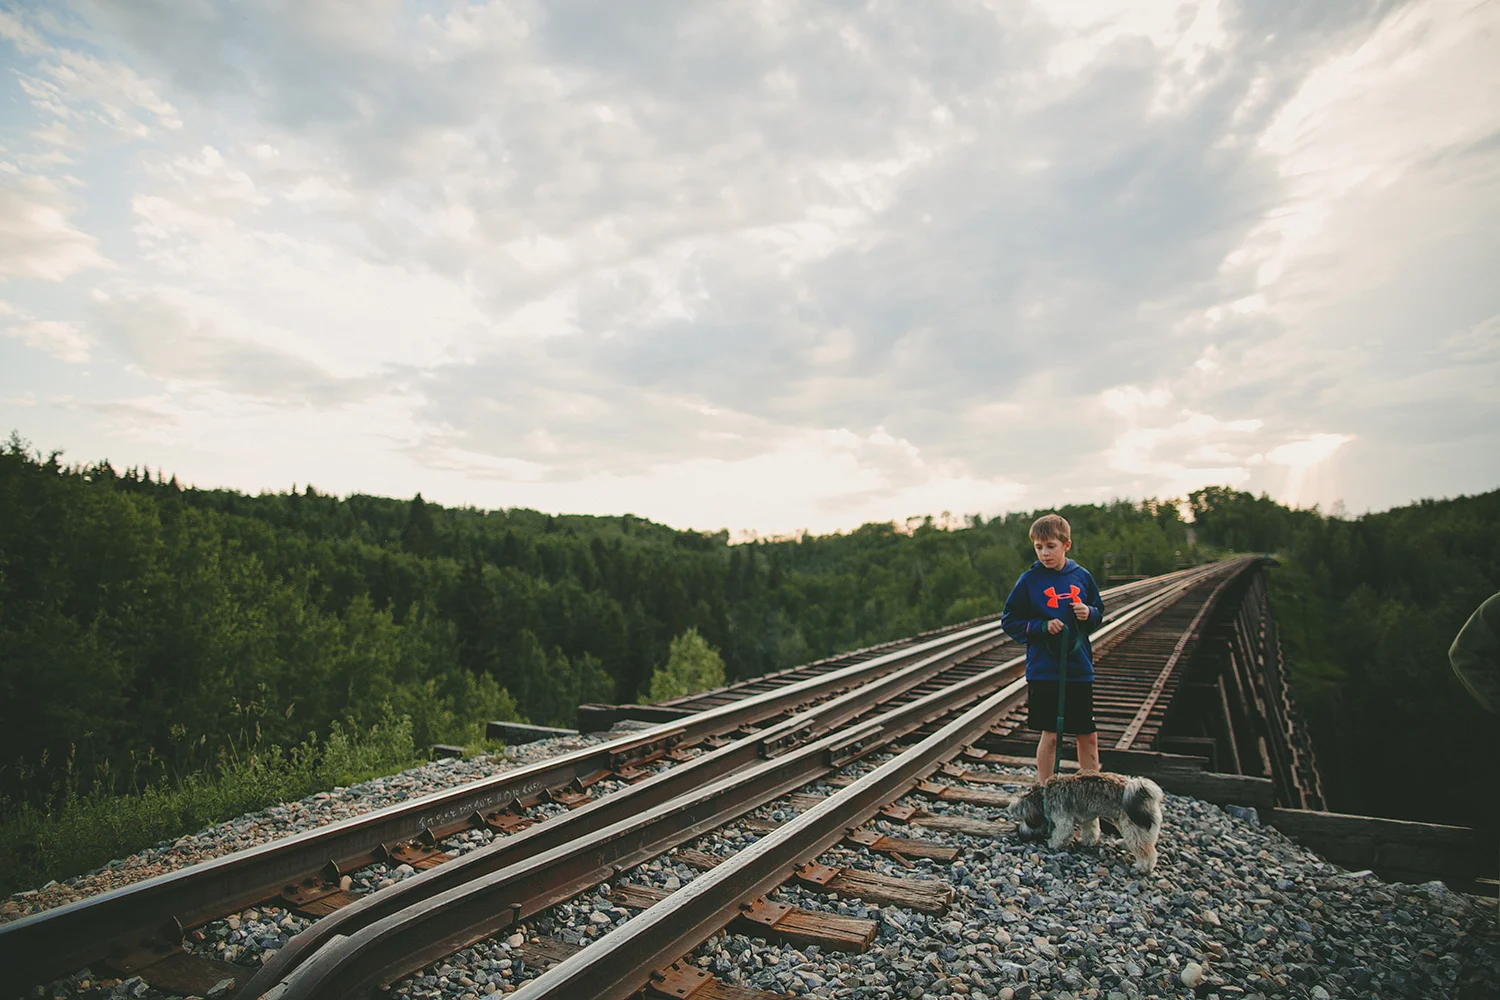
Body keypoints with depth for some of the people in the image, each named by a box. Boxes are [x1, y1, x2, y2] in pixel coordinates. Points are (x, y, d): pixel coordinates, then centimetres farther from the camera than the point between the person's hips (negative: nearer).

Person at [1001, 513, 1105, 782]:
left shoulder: (1081, 576, 3)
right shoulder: (1029, 580, -6)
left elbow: (1099, 611, 15)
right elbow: (1009, 622, -3)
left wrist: (1089, 613, -7)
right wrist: (1042, 626, -17)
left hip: (1080, 669, 3)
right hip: (1044, 671, -3)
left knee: (1089, 737, 12)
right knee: (1049, 735, 5)